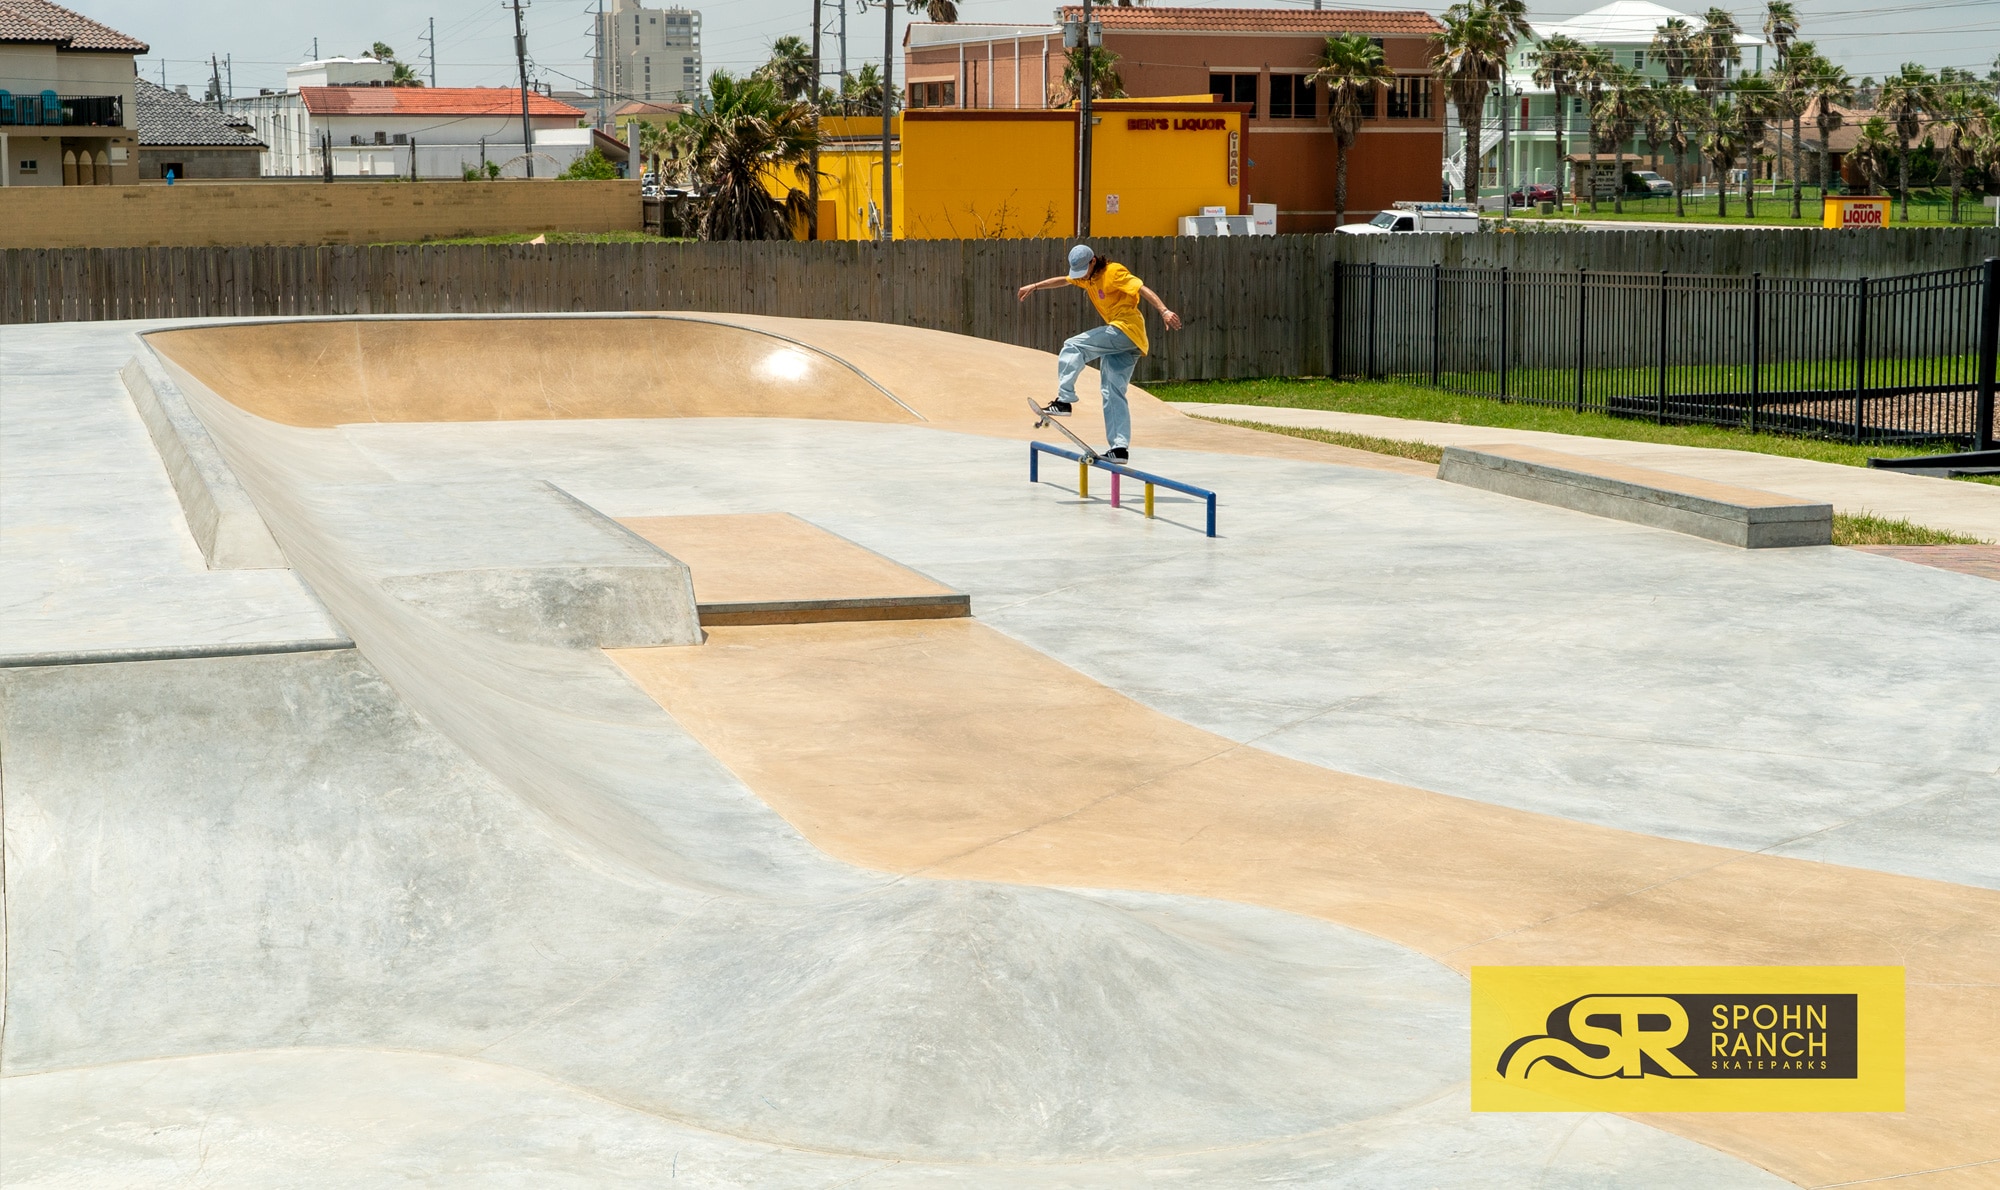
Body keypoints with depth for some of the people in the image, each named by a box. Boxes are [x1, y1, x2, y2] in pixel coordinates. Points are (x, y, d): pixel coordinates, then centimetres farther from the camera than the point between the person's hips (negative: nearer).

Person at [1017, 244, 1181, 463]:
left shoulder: (1114, 272, -9)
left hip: (1126, 329, -10)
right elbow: (1064, 281, 34)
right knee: (1113, 393, 4)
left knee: (1073, 346, -15)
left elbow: (1143, 289, -18)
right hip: (1118, 339, 10)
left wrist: (1164, 311, -30)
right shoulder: (1087, 276, 17)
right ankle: (1120, 448, 0)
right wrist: (1035, 286, 33)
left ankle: (1064, 400, -20)